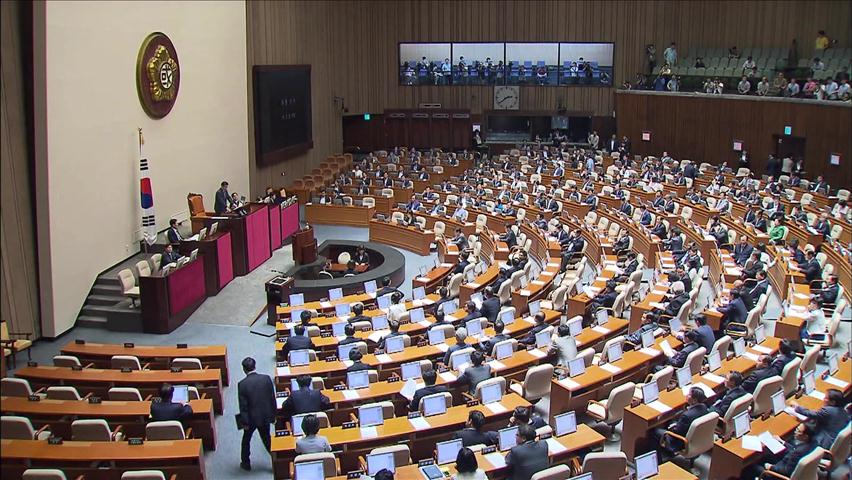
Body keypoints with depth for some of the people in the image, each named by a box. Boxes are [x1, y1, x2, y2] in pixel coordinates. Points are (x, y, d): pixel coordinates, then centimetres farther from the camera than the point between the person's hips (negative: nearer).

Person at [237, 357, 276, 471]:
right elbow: (272, 398, -4)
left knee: (246, 440, 21)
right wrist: (273, 415, 8)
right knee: (267, 439, 20)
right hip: (266, 416, 3)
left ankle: (246, 463, 33)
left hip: (251, 418, -2)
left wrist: (245, 422, -5)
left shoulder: (242, 384, -18)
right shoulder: (266, 378, -11)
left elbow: (243, 405, -14)